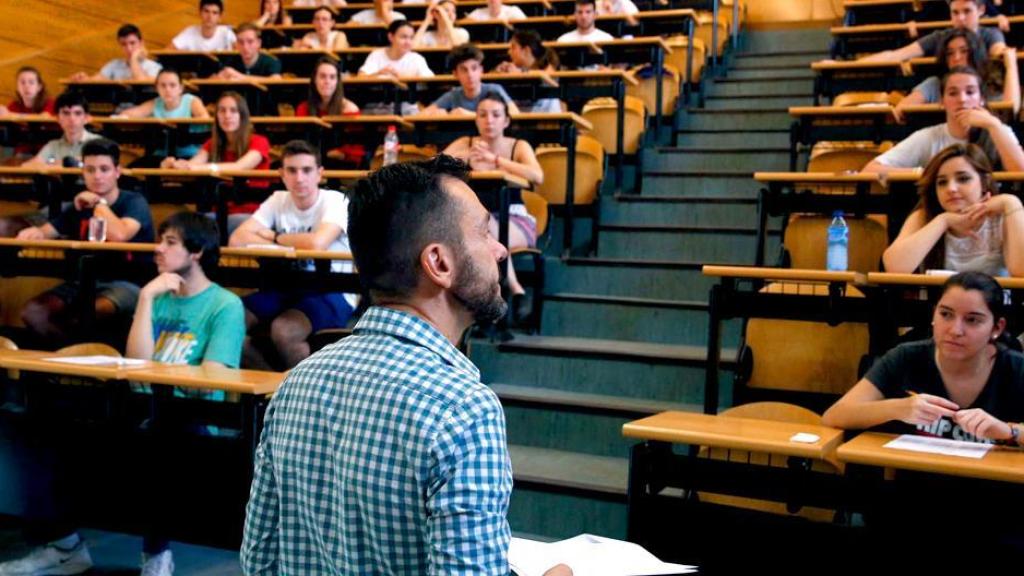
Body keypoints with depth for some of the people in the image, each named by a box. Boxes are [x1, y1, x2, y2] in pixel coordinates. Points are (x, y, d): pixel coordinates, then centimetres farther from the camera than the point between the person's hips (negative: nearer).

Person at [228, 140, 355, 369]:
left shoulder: (336, 201, -10)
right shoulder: (278, 200, 5)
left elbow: (316, 243, -29)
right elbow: (237, 239, -7)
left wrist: (274, 237, -10)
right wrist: (291, 243, -16)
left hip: (331, 293, -6)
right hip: (288, 288, 6)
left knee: (282, 330, -32)